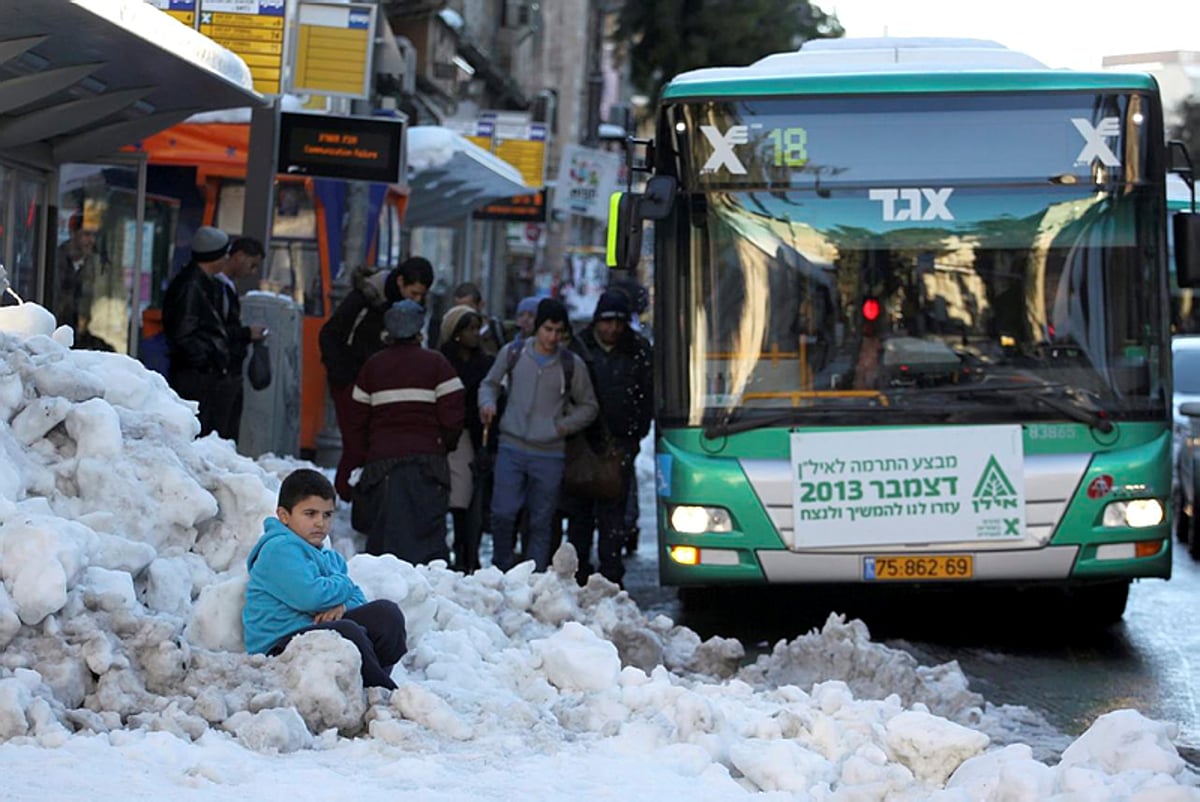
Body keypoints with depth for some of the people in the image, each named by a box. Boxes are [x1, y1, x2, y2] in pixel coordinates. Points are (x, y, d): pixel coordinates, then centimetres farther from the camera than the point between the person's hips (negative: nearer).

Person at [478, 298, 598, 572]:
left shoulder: (570, 364, 3)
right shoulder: (513, 352, 3)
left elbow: (588, 406, 14)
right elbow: (490, 384, 17)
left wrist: (566, 425, -2)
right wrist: (488, 403, -4)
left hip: (549, 454, 0)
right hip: (511, 447, 0)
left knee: (541, 523, 4)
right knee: (502, 513, -9)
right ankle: (501, 569, 9)